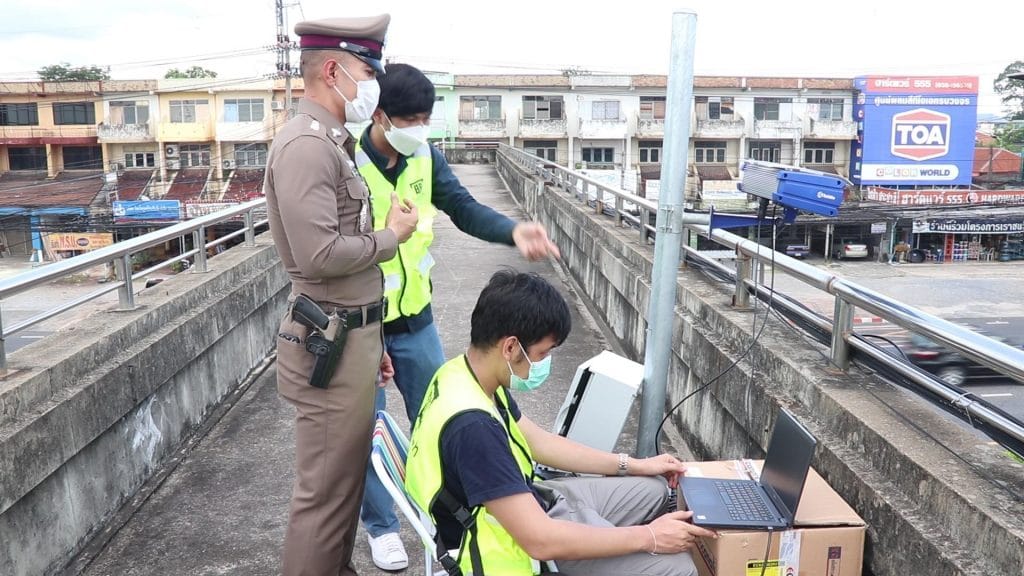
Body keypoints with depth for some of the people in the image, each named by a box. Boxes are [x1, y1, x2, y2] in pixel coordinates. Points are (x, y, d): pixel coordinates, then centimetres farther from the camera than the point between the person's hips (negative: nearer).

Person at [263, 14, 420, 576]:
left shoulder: (331, 142, 15)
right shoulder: (305, 145, -17)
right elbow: (320, 255, -26)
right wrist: (392, 235, -10)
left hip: (351, 336, 10)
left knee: (346, 476, 20)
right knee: (325, 491, 1)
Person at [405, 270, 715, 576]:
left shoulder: (466, 373, -5)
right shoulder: (471, 425, -35)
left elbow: (537, 441, 9)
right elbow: (541, 540, -33)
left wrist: (634, 466, 9)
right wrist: (649, 538, -22)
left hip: (525, 502, 9)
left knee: (653, 489, 17)